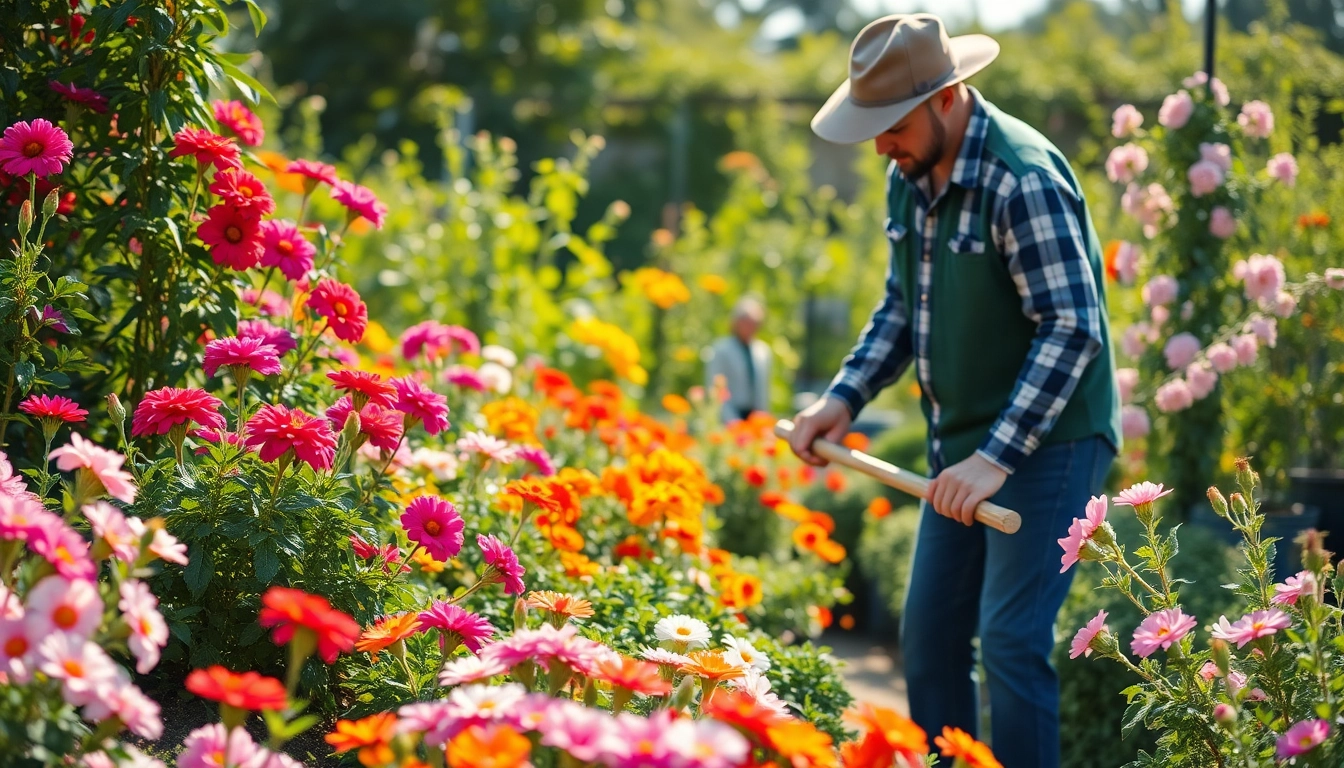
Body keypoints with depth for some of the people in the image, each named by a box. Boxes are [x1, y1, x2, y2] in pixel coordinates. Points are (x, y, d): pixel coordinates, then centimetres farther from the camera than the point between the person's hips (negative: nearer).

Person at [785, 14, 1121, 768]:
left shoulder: (1023, 180, -22)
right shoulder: (909, 176, 5)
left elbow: (1073, 331, -25)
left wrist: (997, 457, -29)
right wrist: (844, 397, 3)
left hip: (1049, 441, -9)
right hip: (963, 441, 9)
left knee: (1011, 639, -13)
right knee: (930, 635, 10)